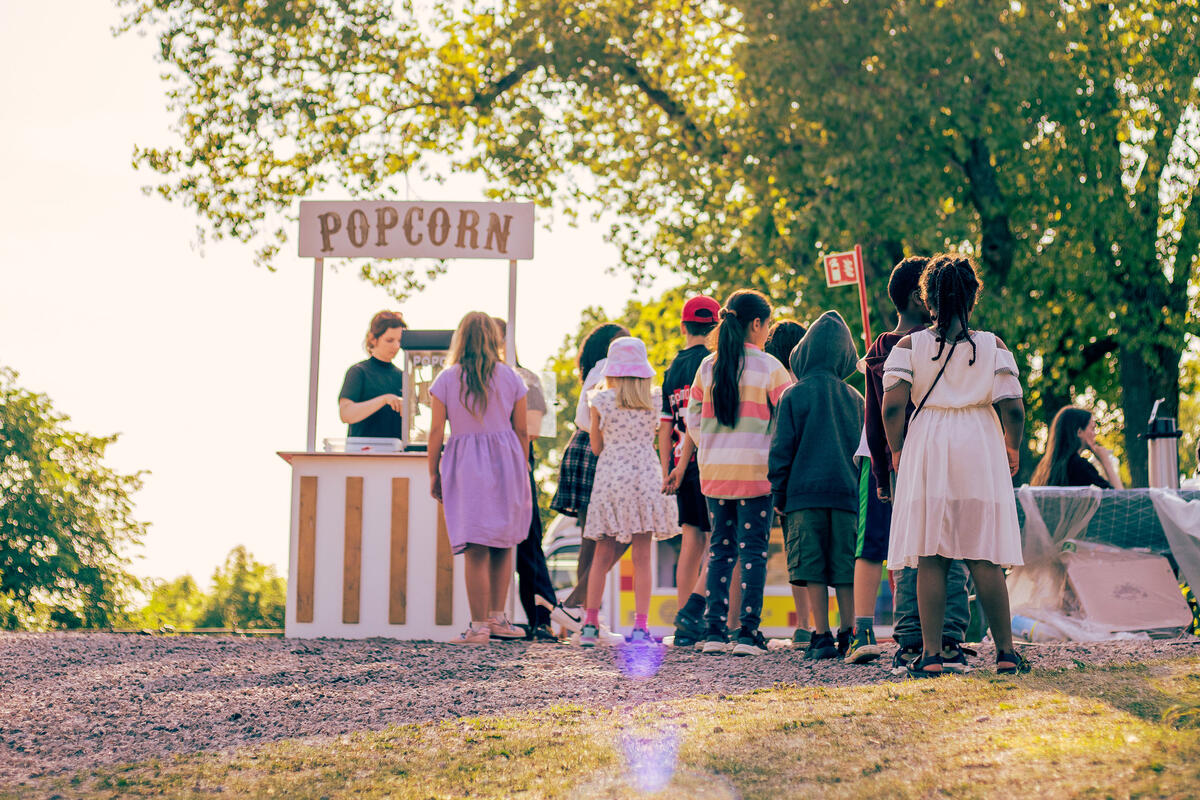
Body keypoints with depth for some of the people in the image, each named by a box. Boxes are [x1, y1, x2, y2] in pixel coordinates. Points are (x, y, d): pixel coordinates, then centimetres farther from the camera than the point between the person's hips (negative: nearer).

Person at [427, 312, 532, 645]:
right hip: (505, 460, 1)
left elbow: (436, 431, -2)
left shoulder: (447, 379, -1)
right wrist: (521, 468, 17)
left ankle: (479, 626, -3)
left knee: (476, 550, -1)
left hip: (465, 464, -1)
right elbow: (521, 430, 5)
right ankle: (497, 618, 17)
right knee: (503, 544, 14)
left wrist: (433, 473, 7)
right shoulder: (510, 377, 2)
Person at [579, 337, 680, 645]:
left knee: (602, 556, 8)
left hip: (609, 478, 0)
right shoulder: (655, 402, 3)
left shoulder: (601, 401, -1)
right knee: (642, 556, 1)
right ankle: (640, 626, -4)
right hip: (645, 478, 0)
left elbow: (597, 447, 7)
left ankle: (590, 623, 9)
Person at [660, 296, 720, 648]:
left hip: (682, 467, 7)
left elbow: (665, 426, 13)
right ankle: (693, 609, -16)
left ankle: (686, 626, 8)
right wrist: (681, 468, -12)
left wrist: (668, 471, 15)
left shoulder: (673, 367, 14)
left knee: (691, 543, 9)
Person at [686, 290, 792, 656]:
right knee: (753, 548, 1)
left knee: (720, 547, 10)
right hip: (755, 468, -4)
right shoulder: (769, 367, -6)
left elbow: (692, 417, 9)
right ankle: (748, 633, -3)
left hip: (713, 470, 4)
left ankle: (714, 630, 6)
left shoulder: (707, 367, 5)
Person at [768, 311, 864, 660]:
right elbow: (865, 449, 14)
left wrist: (779, 494, 5)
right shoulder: (854, 398, 8)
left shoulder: (794, 396, -2)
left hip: (805, 492, -3)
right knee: (846, 568, 7)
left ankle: (822, 637, -4)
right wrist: (859, 488, 22)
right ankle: (848, 636, 5)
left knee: (813, 569, -1)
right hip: (846, 492, 3)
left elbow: (781, 449, -2)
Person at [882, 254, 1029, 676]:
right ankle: (1005, 651, 5)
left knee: (930, 559, 3)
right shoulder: (993, 346, 2)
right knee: (985, 558, 4)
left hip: (927, 451, 0)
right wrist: (1012, 447, 10)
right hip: (980, 451, 0)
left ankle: (931, 653, 0)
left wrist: (897, 451, 4)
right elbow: (1012, 408, -7)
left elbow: (892, 405, -10)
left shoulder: (909, 346, 1)